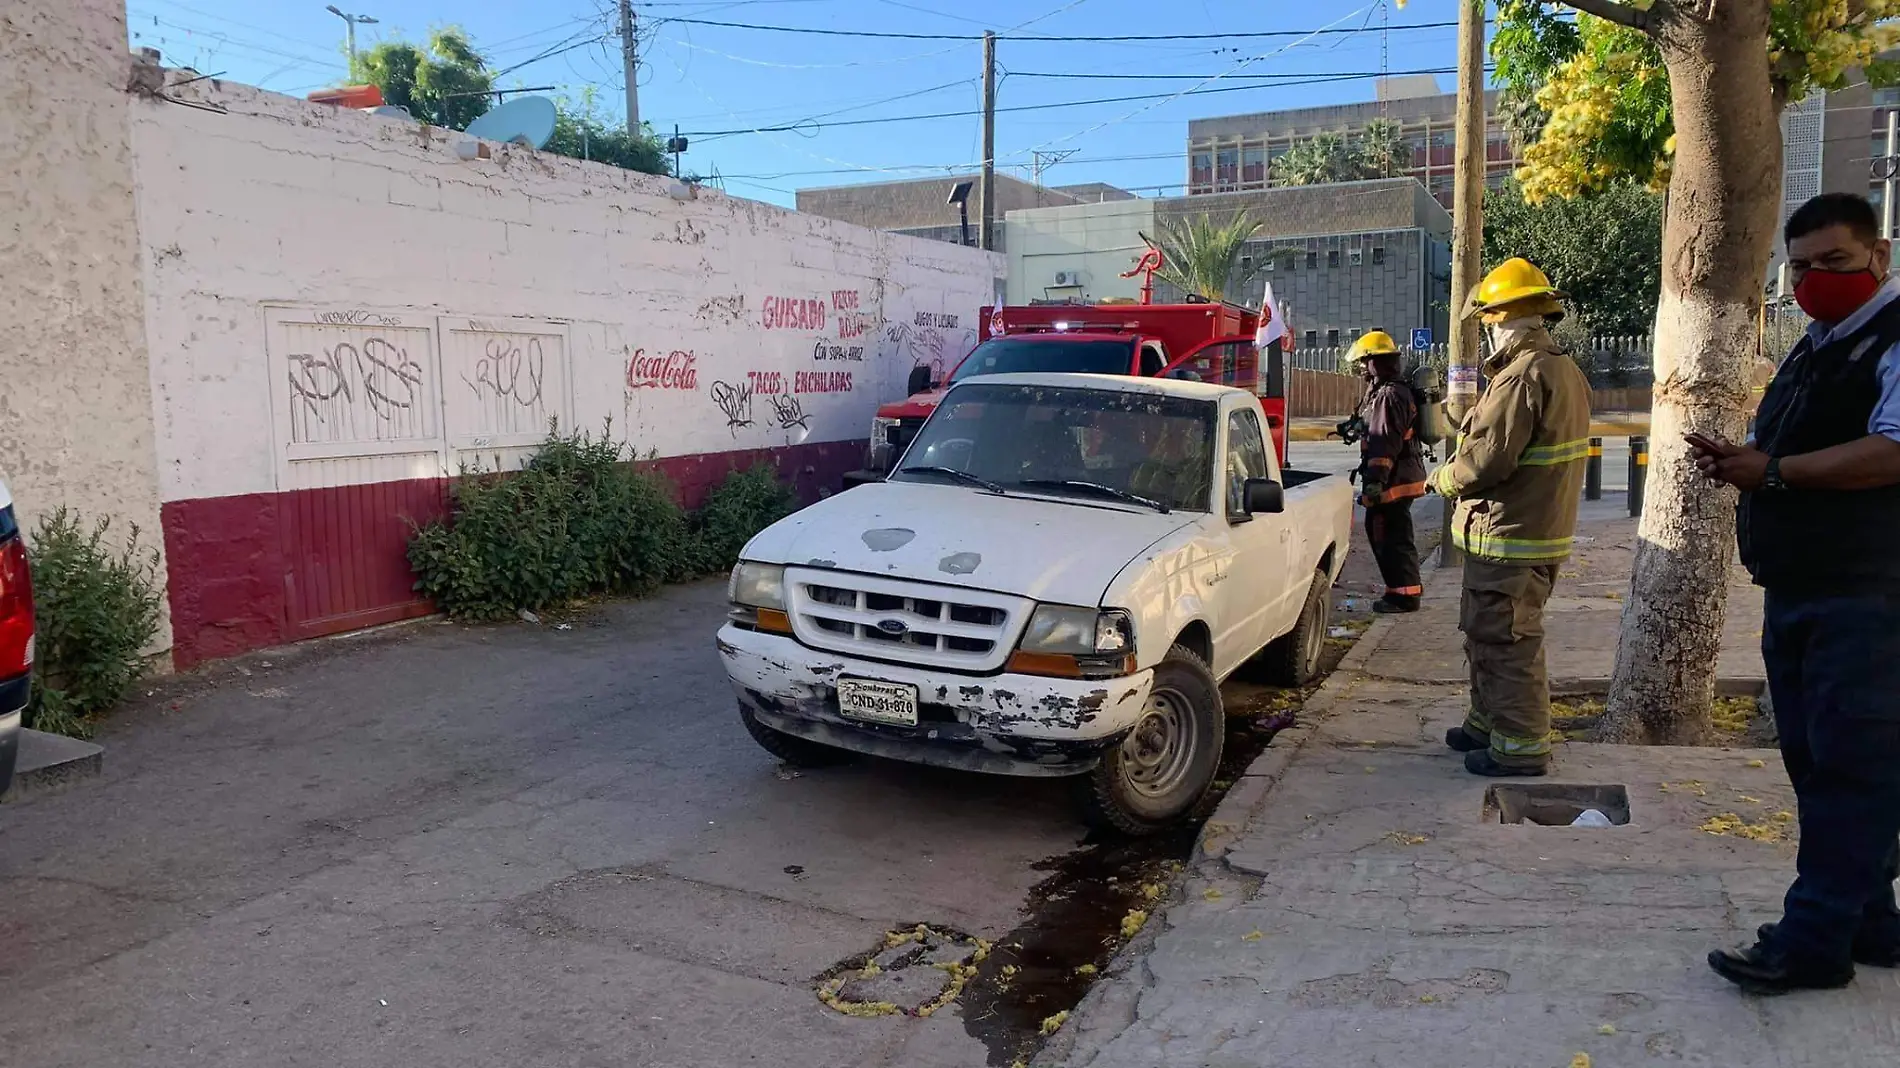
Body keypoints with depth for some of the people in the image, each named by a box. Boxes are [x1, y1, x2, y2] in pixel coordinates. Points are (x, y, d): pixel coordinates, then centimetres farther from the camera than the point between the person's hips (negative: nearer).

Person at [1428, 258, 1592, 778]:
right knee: (1487, 636, 22)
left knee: (1506, 643, -2)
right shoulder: (1566, 373, 13)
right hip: (1543, 526, 11)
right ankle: (1488, 721, 34)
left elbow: (1487, 460, -24)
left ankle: (1521, 748, 6)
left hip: (1507, 536, -11)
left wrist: (1444, 478, -5)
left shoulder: (1523, 376, -21)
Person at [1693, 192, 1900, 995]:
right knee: (1815, 758, 14)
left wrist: (1774, 471, -19)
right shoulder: (1816, 349, 19)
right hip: (1795, 589, 10)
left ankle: (1816, 938, 1)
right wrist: (1737, 462, 6)